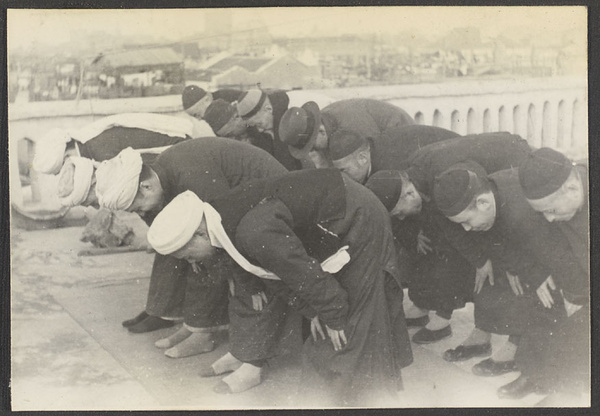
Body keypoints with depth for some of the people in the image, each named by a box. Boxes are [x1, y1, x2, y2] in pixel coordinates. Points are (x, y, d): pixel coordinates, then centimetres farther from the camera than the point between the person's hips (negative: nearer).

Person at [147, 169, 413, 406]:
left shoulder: (255, 234, -38)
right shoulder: (227, 221, -6)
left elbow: (306, 274, -30)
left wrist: (333, 317, -16)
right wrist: (310, 307, 2)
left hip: (357, 220, -9)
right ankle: (248, 358, 22)